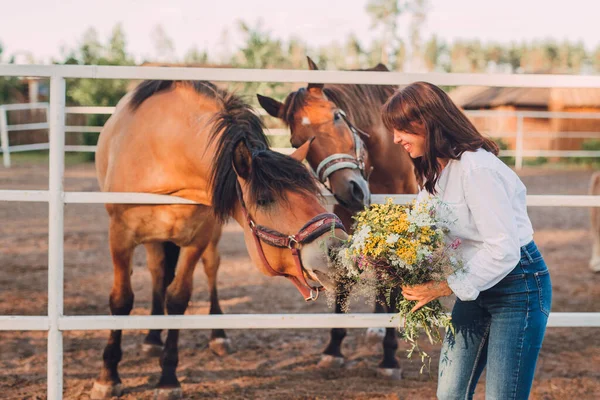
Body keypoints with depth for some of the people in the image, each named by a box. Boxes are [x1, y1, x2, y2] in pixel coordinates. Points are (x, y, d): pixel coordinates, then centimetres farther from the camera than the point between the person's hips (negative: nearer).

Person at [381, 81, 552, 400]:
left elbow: (504, 250, -28)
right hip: (475, 287, 9)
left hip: (518, 286, -9)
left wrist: (444, 287, -25)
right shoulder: (432, 172, 7)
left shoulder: (476, 169, -23)